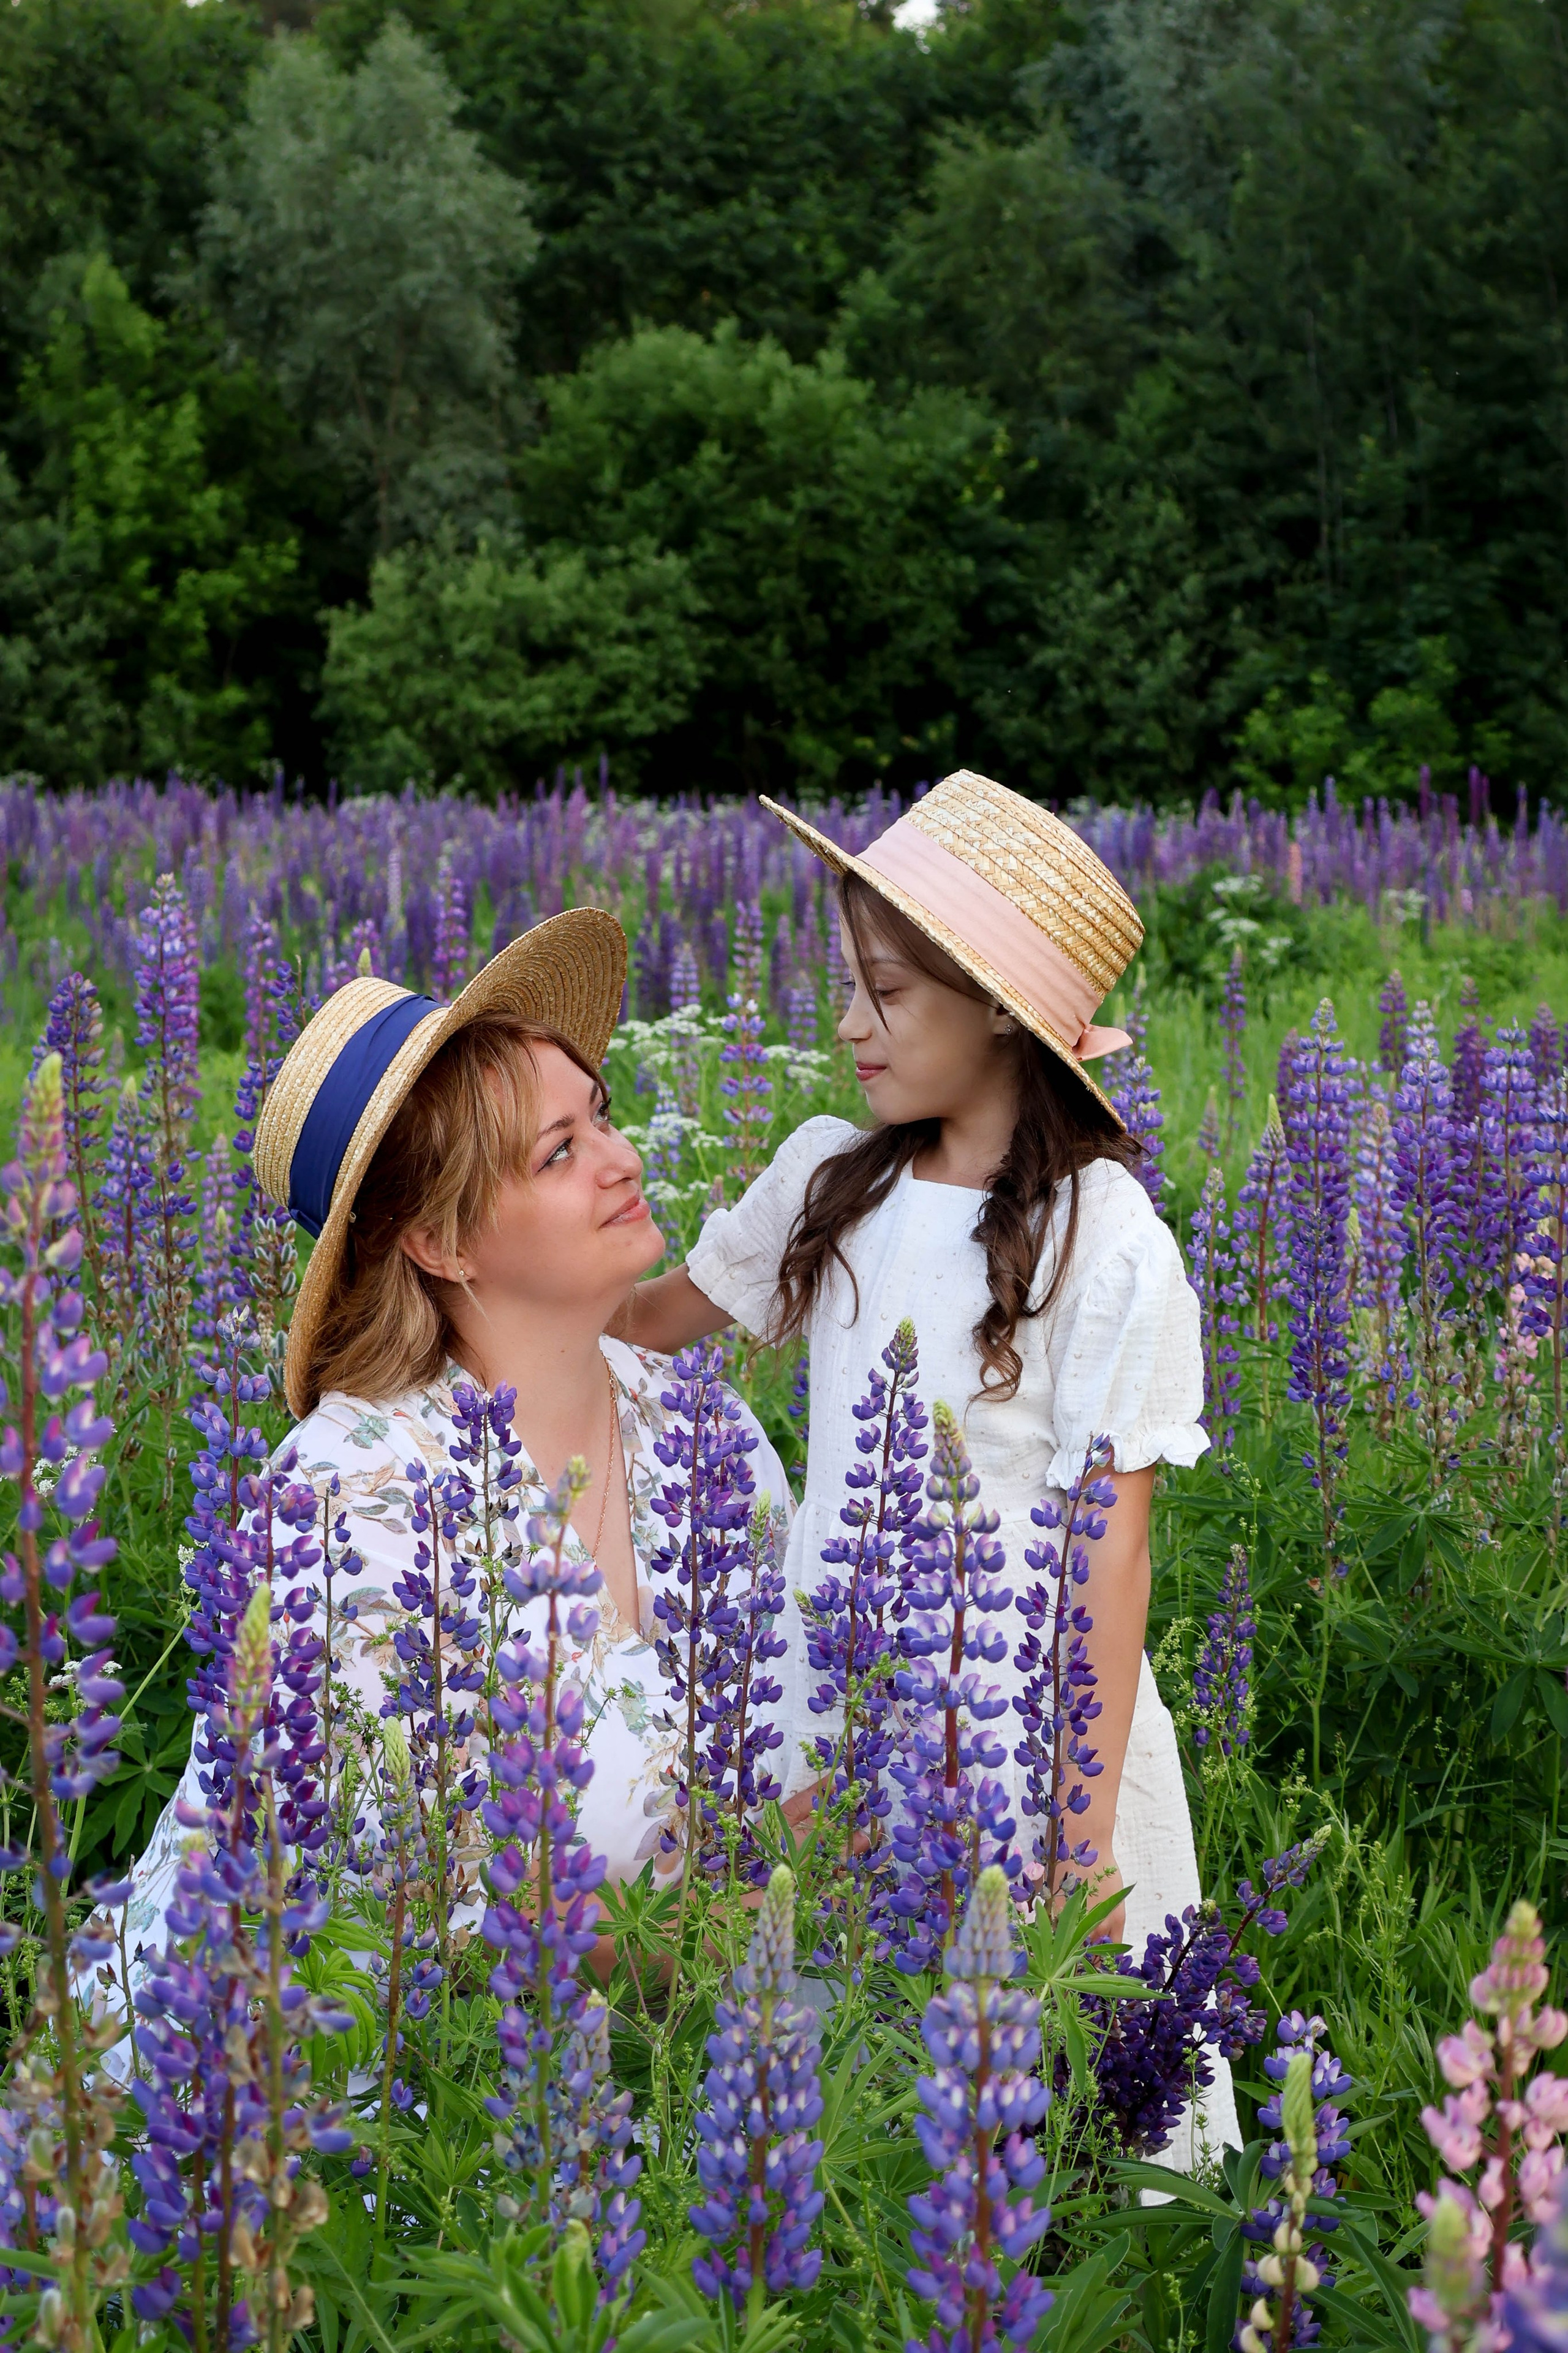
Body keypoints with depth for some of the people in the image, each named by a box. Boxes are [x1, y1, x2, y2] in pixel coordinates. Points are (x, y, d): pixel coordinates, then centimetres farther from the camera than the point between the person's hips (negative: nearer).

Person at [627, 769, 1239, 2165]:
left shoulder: (1108, 1245, -13)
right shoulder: (828, 1179, 2)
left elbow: (1112, 1541, -13)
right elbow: (654, 1317, 18)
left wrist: (1088, 1835, -14)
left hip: (1032, 1721, -5)